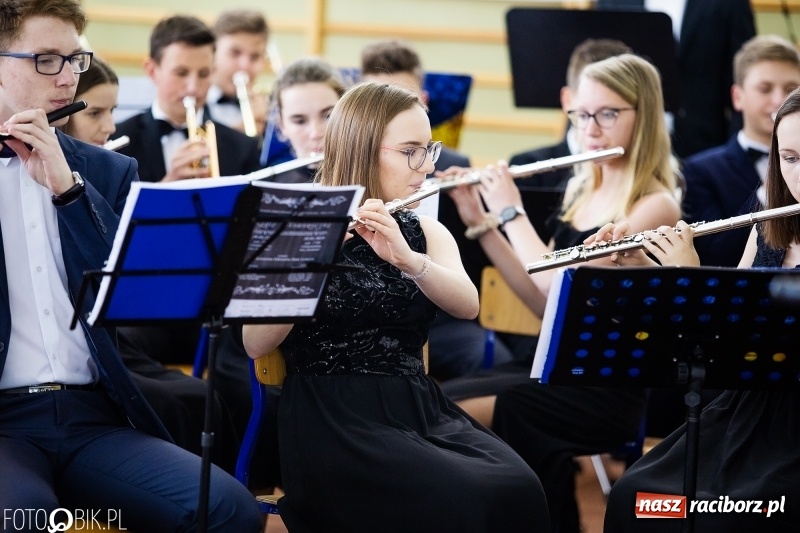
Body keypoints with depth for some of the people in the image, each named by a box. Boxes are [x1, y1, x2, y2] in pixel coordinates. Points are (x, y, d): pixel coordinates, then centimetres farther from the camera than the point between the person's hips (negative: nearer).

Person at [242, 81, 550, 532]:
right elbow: (256, 345, -12)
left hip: (419, 408, 5)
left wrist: (407, 258, -25)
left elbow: (467, 305, -7)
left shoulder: (426, 232, 14)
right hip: (331, 419, -5)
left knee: (517, 491, -25)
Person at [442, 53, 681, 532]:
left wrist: (511, 212, -11)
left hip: (611, 389, -8)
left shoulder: (656, 205, -11)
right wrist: (481, 224, 3)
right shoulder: (582, 189, 13)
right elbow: (540, 300, 12)